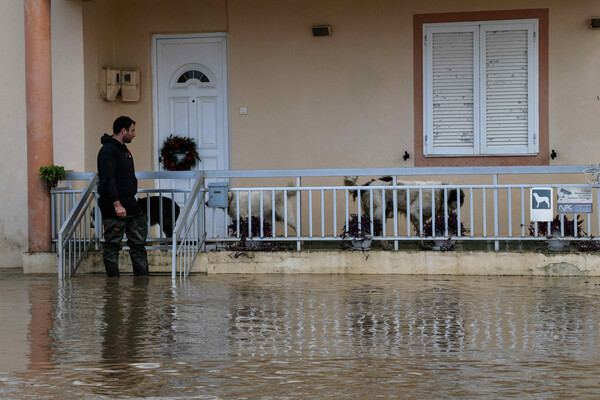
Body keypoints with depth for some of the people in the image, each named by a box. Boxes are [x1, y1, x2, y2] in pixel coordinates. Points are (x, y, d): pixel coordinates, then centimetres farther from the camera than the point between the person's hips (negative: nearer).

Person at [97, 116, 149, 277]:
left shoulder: (123, 149, 18)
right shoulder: (108, 150, -13)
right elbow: (108, 179, -22)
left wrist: (130, 203, 19)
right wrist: (117, 205, -27)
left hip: (130, 203, 10)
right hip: (113, 207, -10)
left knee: (138, 243, 9)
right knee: (112, 246, -2)